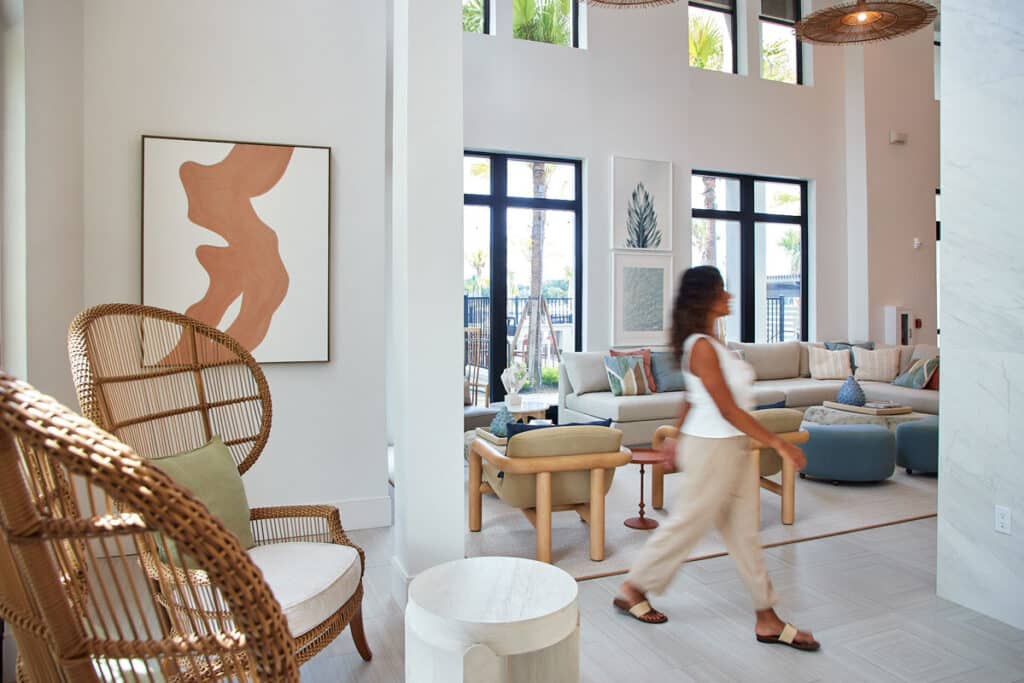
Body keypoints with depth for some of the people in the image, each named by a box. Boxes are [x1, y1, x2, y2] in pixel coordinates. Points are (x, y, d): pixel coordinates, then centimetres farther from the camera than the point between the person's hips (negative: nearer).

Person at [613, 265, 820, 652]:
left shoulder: (706, 342, 9)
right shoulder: (703, 347, -21)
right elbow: (729, 409, -23)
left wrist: (678, 438, 23)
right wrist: (779, 444, -20)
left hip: (734, 448, 9)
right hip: (712, 449, -9)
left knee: (744, 533, 13)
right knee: (688, 525, 6)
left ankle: (767, 620, 25)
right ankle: (632, 591, 24)